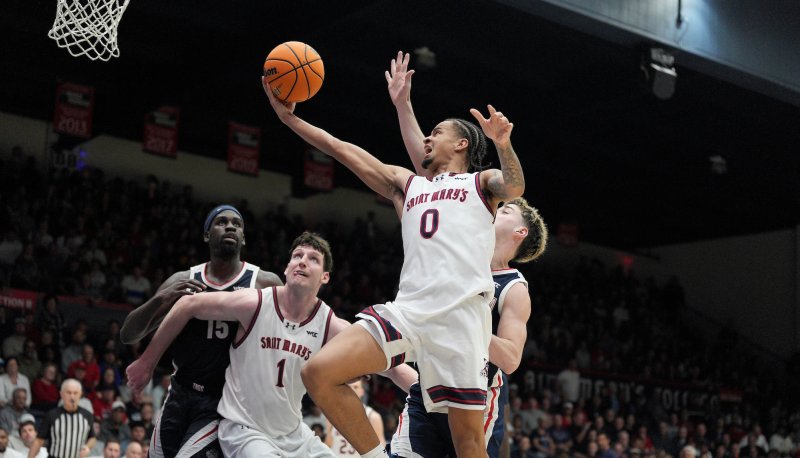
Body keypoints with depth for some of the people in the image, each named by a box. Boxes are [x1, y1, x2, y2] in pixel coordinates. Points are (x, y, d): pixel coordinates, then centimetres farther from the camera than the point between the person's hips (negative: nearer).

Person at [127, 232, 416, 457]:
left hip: (293, 433, 5)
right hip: (243, 429, -5)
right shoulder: (255, 304, -14)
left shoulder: (330, 326, -7)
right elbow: (189, 305, -6)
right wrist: (148, 361, 0)